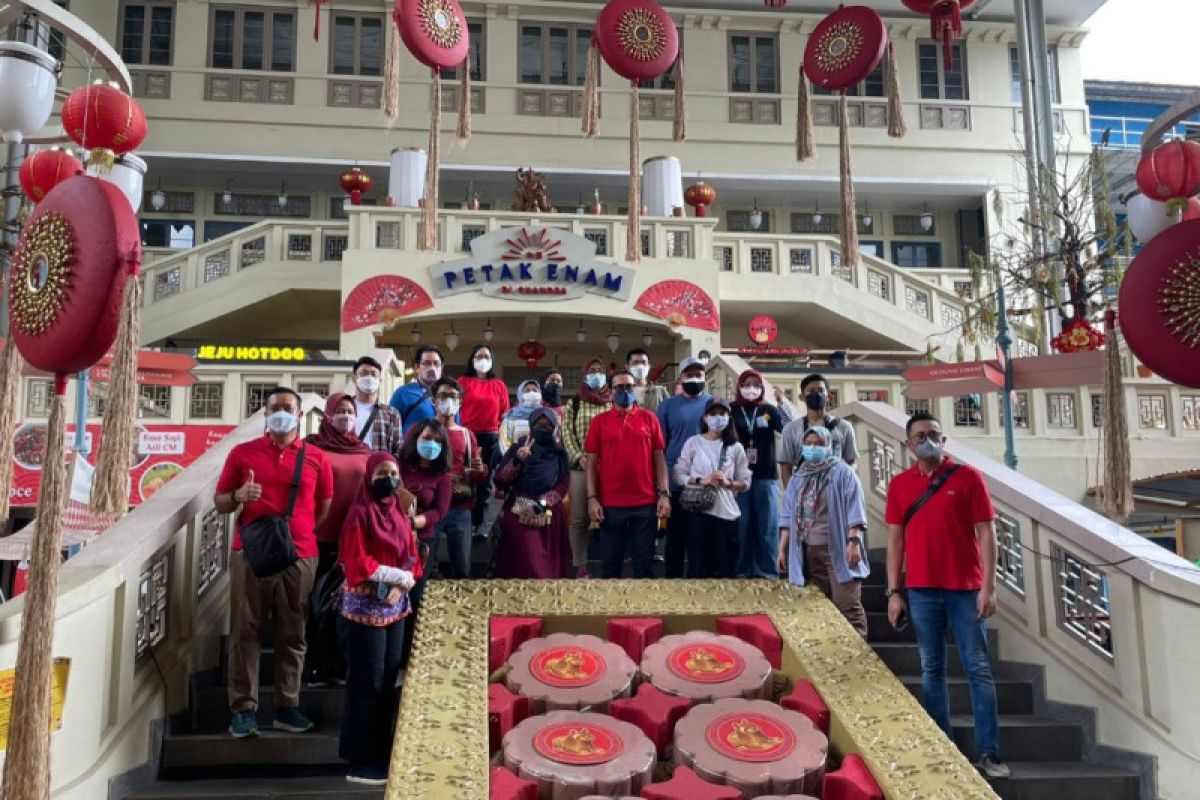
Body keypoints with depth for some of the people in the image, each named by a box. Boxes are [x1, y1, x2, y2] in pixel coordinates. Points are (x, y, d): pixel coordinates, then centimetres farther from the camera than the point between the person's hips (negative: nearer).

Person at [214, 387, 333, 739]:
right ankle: (243, 709, 8)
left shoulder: (316, 458, 7)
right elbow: (219, 501, 10)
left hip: (300, 557, 1)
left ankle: (287, 707, 13)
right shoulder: (242, 453, 7)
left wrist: (302, 532, 2)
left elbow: (325, 507, 13)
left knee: (292, 634, 5)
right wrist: (238, 497, -10)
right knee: (245, 632, 1)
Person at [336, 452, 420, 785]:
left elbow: (411, 557, 11)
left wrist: (405, 580, -9)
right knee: (368, 683, -2)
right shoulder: (360, 513, -10)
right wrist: (398, 575, -16)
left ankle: (383, 754, 21)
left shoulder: (399, 512, 11)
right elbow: (357, 564, -17)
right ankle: (360, 762, 7)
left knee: (390, 680, 11)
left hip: (396, 606, 7)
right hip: (366, 608, -7)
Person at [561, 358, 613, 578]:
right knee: (579, 518, 0)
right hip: (581, 467, 0)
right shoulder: (574, 404, 12)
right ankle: (580, 567, 7)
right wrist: (579, 458, -10)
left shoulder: (614, 404, 13)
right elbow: (567, 433, 3)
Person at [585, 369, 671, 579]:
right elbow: (592, 462, 4)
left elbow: (659, 458, 6)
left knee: (644, 563, 8)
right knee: (610, 564, 9)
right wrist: (592, 498, -4)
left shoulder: (649, 418, 6)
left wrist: (664, 494, -2)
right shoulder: (599, 421, 4)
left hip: (646, 504, 1)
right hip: (610, 505, 0)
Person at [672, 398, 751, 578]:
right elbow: (678, 475, 1)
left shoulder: (736, 447, 7)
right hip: (698, 512, -1)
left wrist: (728, 483, -11)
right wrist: (701, 480, -14)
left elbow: (746, 483, 8)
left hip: (727, 514, 1)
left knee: (726, 567, 4)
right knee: (698, 565, 2)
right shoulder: (693, 443, 4)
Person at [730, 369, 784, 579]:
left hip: (766, 477, 1)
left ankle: (767, 572, 12)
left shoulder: (769, 410, 6)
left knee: (767, 527, 3)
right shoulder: (731, 410, 5)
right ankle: (742, 572, 13)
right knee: (742, 527, 3)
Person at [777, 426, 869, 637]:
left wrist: (854, 541, -17)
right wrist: (782, 549, 10)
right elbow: (788, 516, 14)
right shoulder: (798, 478, 15)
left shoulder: (843, 473, 0)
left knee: (848, 606, -8)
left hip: (838, 549, -5)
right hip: (808, 551, 6)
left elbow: (854, 511, -7)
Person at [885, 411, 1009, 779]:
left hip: (966, 589, -2)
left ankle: (989, 752, 9)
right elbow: (895, 539, 7)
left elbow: (986, 532, -3)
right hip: (922, 591, 2)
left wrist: (988, 587, -9)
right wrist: (894, 591, 2)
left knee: (979, 670, 2)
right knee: (932, 670, 8)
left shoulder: (967, 476, -2)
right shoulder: (900, 484, 5)